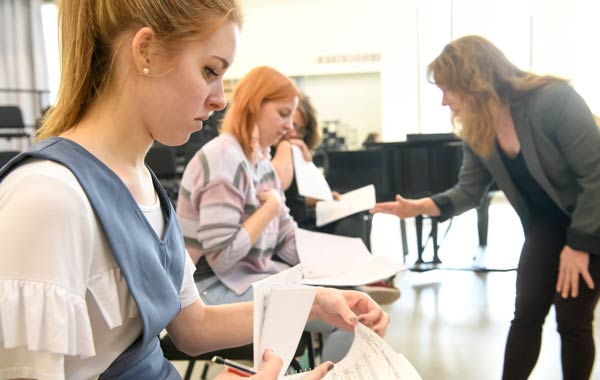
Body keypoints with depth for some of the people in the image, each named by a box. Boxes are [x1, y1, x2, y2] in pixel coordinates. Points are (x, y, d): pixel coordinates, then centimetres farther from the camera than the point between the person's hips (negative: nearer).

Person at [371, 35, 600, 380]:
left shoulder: (554, 100, -28)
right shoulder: (477, 132, -8)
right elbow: (469, 191, -4)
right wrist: (421, 206, -21)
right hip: (545, 223, 6)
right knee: (526, 315, 4)